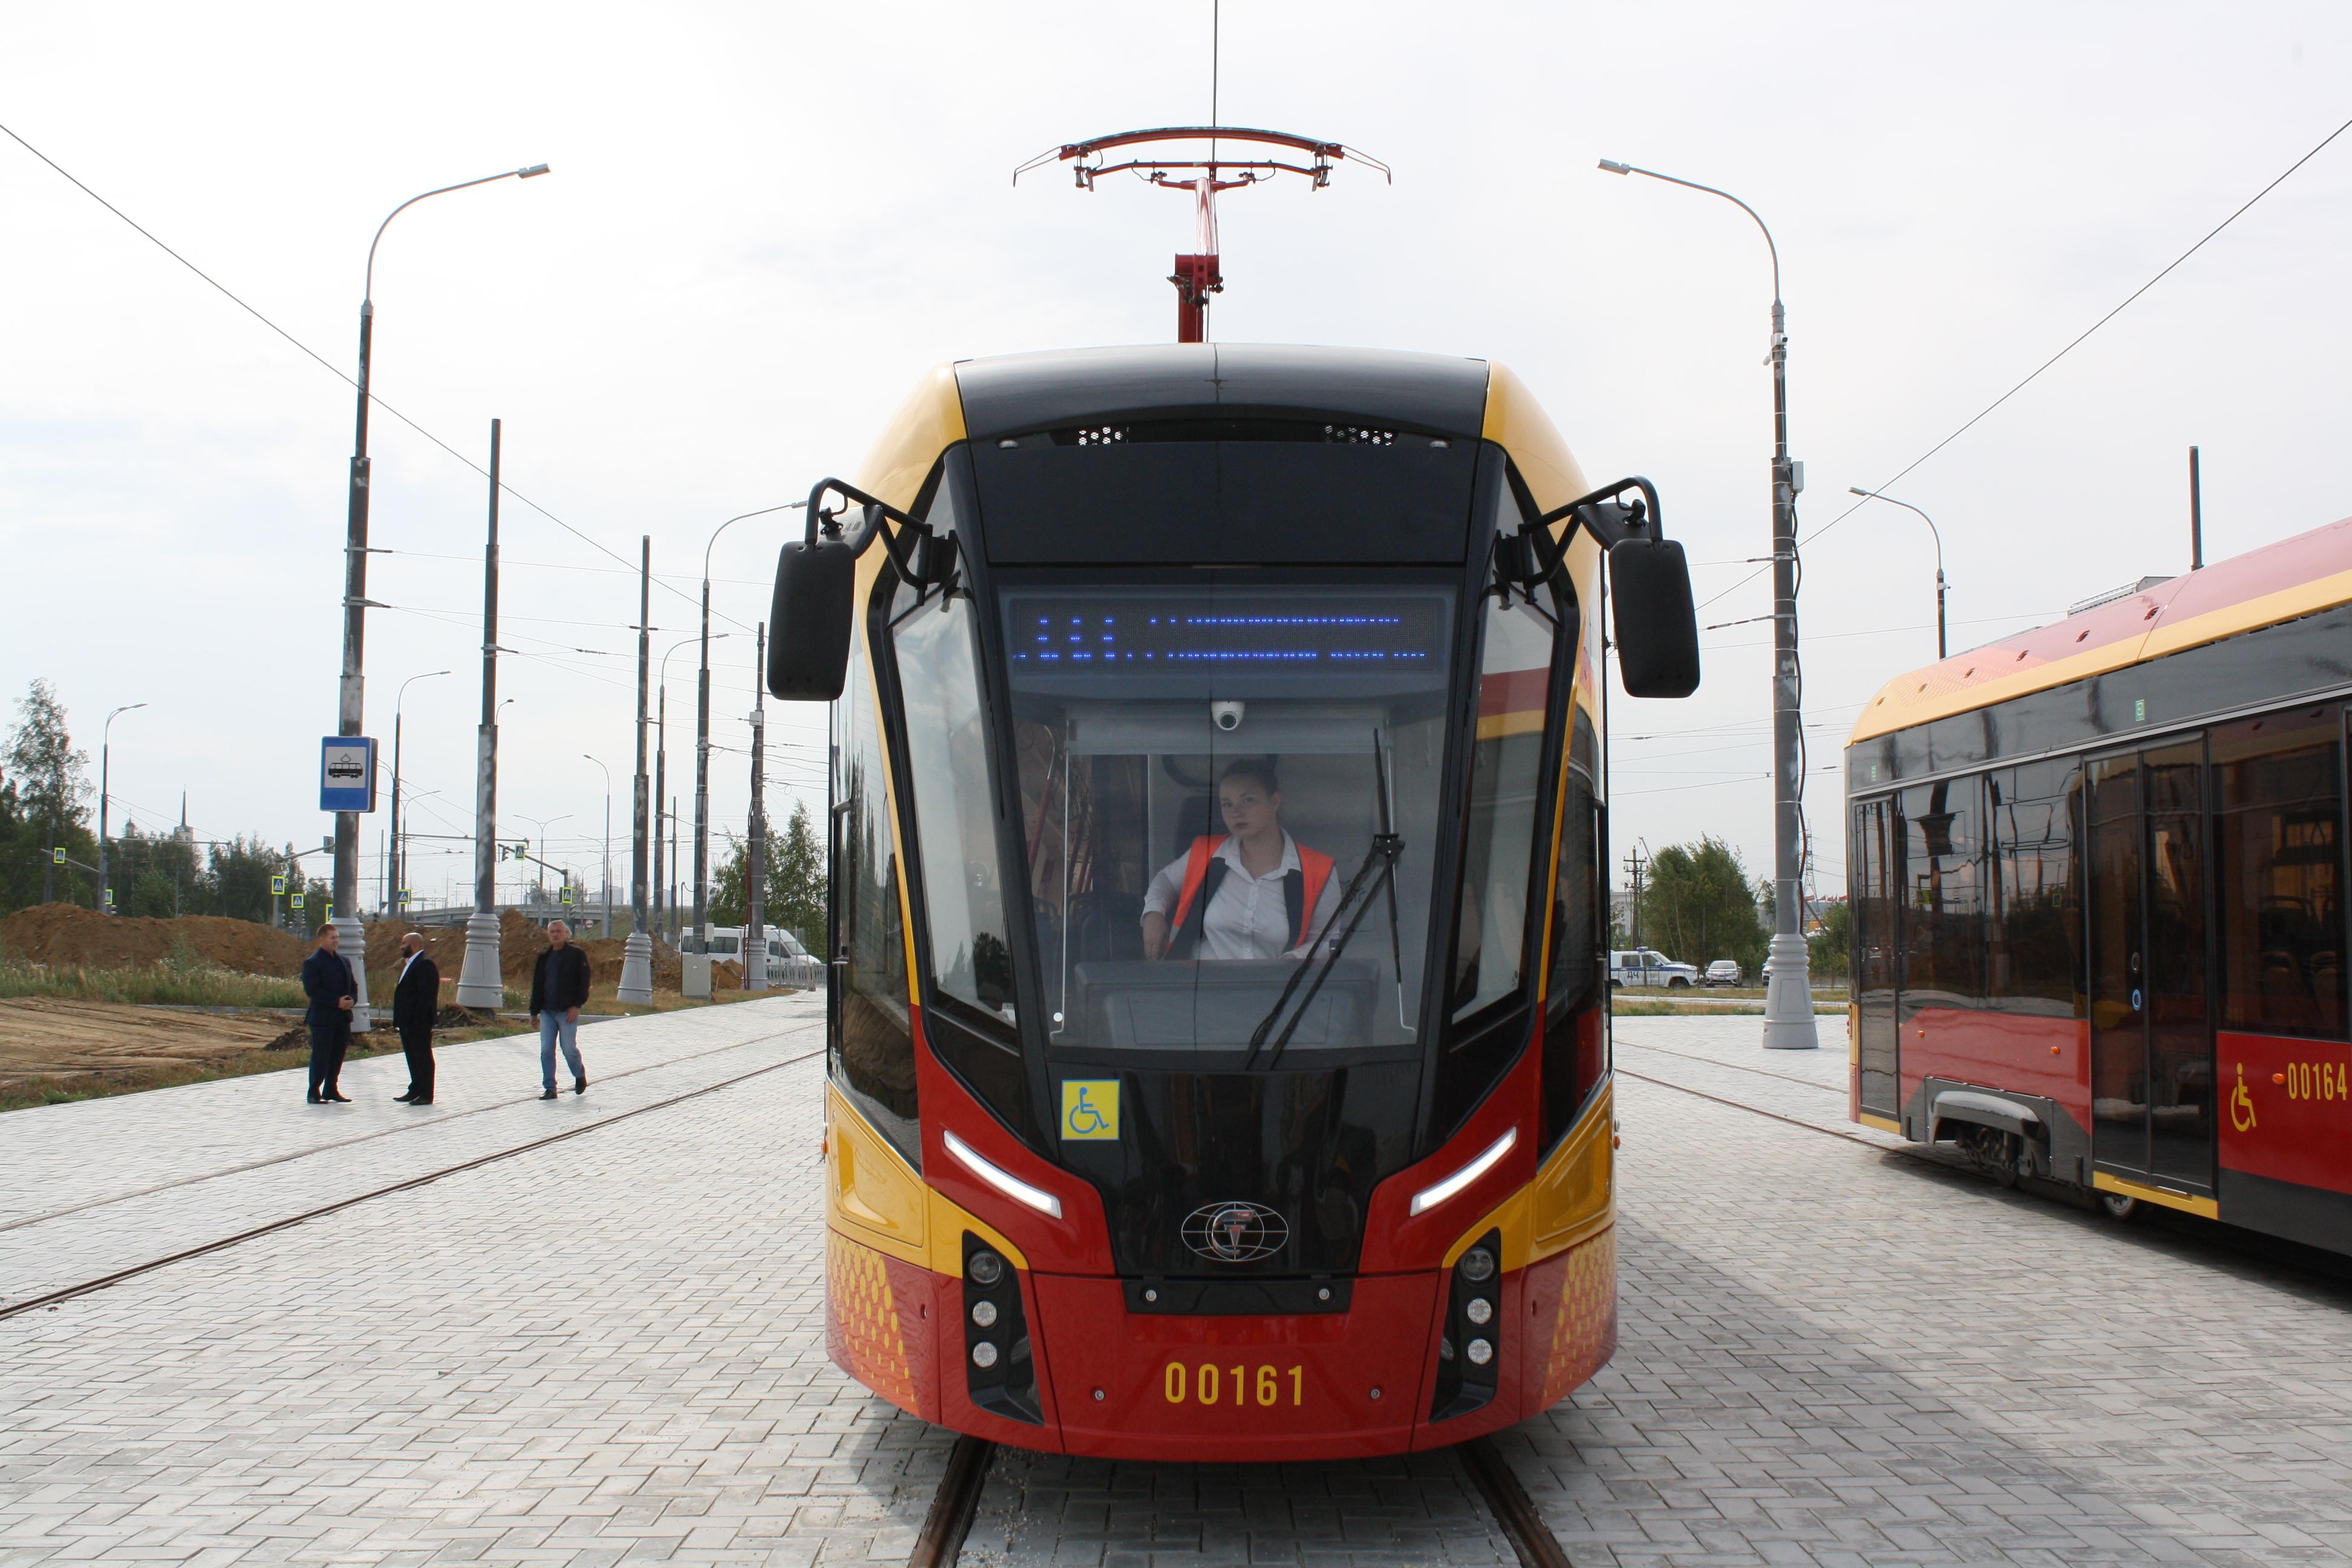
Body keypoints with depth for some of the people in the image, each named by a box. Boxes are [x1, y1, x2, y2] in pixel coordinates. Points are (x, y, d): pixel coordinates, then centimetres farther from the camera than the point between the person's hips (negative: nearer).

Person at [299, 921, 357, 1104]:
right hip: (322, 1017, -7)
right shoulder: (312, 962, -8)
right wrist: (337, 1002, -20)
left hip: (343, 1017, 7)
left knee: (338, 1055, 11)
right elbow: (311, 990, -17)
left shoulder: (344, 961, 16)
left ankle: (331, 1091, 20)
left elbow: (353, 985, 21)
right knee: (320, 1056, -4)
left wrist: (352, 1000, -1)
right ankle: (314, 1093, 1)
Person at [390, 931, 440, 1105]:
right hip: (408, 1022, 10)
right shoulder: (410, 964, 18)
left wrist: (418, 1020, -25)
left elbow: (424, 995, -22)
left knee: (422, 1056, -4)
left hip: (418, 1021, -10)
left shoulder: (425, 964, -15)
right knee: (413, 1057, 15)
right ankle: (416, 1091, 23)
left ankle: (426, 1095, 0)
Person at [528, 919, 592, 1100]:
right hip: (547, 1012, 5)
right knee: (546, 1051, -1)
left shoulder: (577, 955, -1)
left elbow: (584, 982, -5)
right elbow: (537, 986, 17)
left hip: (568, 1011, -5)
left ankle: (580, 1075, 25)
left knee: (569, 1049, -2)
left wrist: (577, 1006, -14)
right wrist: (534, 1012, 13)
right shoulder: (544, 958, 14)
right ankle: (549, 1089, 5)